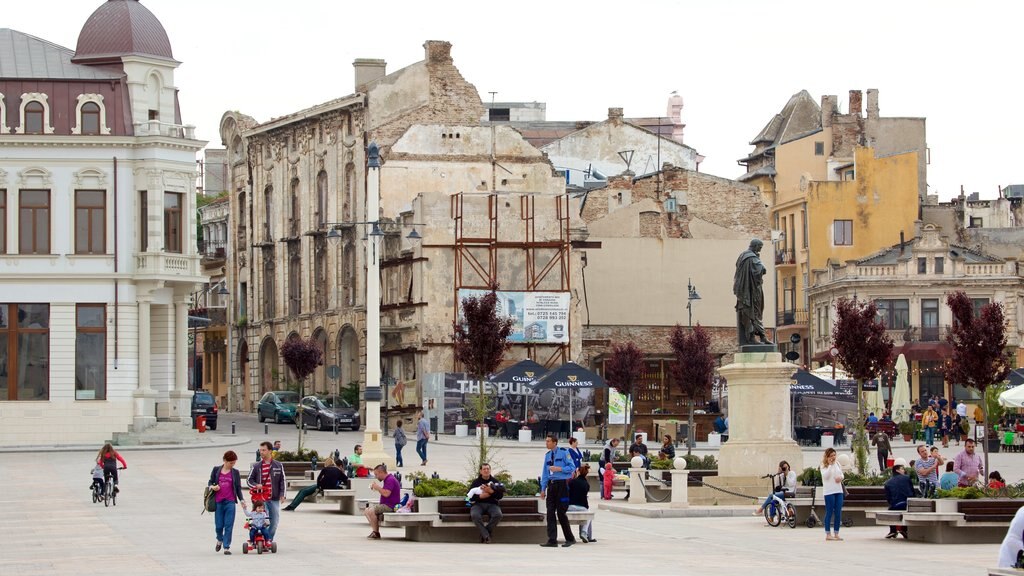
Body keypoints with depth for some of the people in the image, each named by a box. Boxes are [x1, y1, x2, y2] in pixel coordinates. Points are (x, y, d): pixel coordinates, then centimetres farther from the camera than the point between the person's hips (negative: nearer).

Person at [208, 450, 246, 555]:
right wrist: (212, 487, -10)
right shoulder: (216, 470, 5)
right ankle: (220, 540, 33)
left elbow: (238, 488, 9)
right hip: (218, 501, 0)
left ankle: (226, 547, 0)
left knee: (229, 525, -5)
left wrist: (242, 500, -1)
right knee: (218, 525, 3)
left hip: (230, 502, 0)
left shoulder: (235, 473, 6)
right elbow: (210, 482, 13)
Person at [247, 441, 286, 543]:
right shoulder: (256, 466, 6)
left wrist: (282, 494, -2)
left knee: (274, 521, 5)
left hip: (274, 499, 2)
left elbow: (282, 480, 6)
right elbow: (250, 480, 11)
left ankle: (269, 540, 19)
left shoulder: (278, 466, 6)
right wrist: (256, 485, -10)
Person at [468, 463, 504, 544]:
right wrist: (480, 496, -16)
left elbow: (500, 495, -1)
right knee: (475, 515, -36)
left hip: (492, 504, 1)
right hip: (478, 504, -1)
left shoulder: (495, 481, 11)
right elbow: (470, 496, 1)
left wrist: (491, 491, -18)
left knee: (498, 515, -33)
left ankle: (483, 534, -21)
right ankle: (486, 536, -33)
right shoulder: (475, 482, 9)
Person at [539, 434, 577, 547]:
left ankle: (570, 539, 7)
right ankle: (552, 540, 3)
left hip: (562, 484, -6)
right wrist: (543, 488, 12)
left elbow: (572, 467, -7)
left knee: (561, 512, -6)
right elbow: (545, 473, 17)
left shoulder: (564, 452, -4)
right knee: (550, 512, 1)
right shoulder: (547, 455, 14)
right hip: (551, 485, 6)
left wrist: (559, 469, -17)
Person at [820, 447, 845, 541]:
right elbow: (825, 476, -18)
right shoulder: (823, 466, -4)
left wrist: (840, 477, -5)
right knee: (829, 512, -4)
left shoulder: (837, 464, 13)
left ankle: (836, 534, 10)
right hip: (829, 491, -6)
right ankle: (828, 534, 1)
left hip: (838, 490, 6)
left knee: (838, 513, 4)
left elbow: (842, 474, 18)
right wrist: (830, 465, -18)